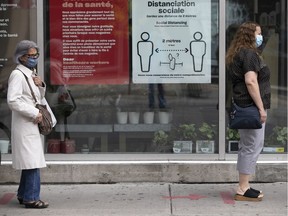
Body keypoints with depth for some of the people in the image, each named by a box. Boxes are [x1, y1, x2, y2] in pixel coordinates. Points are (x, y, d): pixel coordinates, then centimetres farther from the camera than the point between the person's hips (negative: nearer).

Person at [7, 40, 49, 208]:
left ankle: (24, 195, 22)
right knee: (32, 163, -9)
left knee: (30, 162, 13)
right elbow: (13, 101, -22)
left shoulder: (31, 74, 16)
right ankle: (31, 198, -4)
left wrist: (41, 86, 4)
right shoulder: (18, 74, -12)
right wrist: (35, 114, -18)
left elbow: (39, 98, 25)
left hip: (32, 125, 9)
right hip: (24, 125, -9)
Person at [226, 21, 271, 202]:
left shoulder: (237, 54, 18)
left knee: (247, 146, 15)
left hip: (243, 106, 11)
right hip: (251, 106, -11)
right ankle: (243, 190, -3)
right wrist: (261, 108, -20)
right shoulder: (249, 54, -13)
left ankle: (244, 187, 20)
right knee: (253, 146, -6)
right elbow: (251, 81, -22)